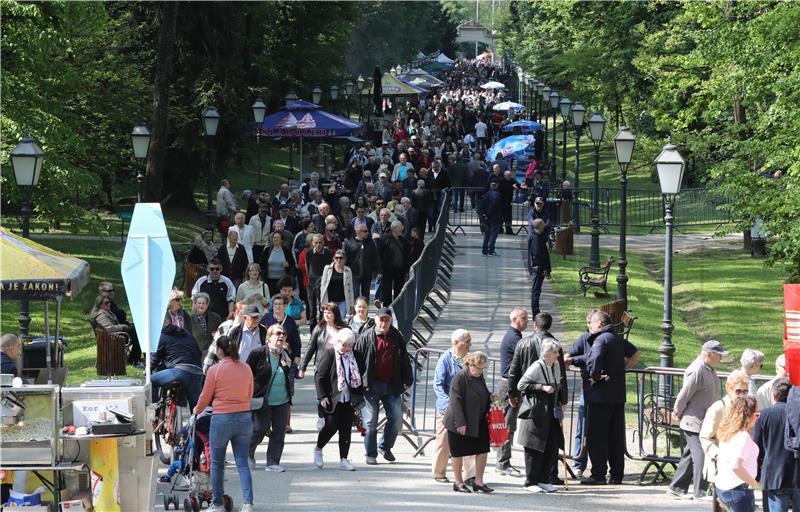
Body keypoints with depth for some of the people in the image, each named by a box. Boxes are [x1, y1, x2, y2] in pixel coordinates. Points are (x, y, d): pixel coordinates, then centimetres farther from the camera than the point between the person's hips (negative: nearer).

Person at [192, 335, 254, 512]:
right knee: (242, 463, 5)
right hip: (244, 417, 4)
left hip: (222, 419, -4)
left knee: (217, 464, 11)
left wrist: (197, 410, 19)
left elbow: (205, 396, -1)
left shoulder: (215, 370, -10)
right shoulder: (246, 369, 2)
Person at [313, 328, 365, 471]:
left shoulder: (355, 356, 7)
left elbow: (359, 377, 18)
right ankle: (318, 450, 22)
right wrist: (322, 396, -12)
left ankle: (344, 459, 10)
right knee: (332, 426, -4)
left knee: (346, 429, 4)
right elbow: (319, 377, -7)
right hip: (332, 399, -4)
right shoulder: (328, 354, -7)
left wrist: (360, 397, 15)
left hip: (349, 400, 4)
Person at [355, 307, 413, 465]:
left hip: (392, 386, 3)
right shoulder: (366, 338, -5)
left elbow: (404, 360, 12)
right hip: (371, 385, -3)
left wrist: (406, 380, 10)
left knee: (396, 419, 5)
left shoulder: (397, 337, 4)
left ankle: (385, 446, 27)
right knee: (370, 422, 2)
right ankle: (370, 454, 14)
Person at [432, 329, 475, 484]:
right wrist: (448, 402, -24)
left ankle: (470, 474, -1)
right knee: (444, 442, 5)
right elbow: (438, 385, -12)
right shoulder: (445, 359, -9)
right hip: (447, 408, -5)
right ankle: (438, 473, 19)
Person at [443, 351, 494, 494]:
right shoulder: (460, 378, -16)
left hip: (478, 422, 7)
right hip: (459, 423, -7)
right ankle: (458, 482, 16)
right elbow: (456, 401, -20)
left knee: (482, 450, 3)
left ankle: (478, 482, 11)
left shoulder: (480, 377, 9)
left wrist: (490, 397, 4)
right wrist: (460, 423, -23)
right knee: (458, 453, 4)